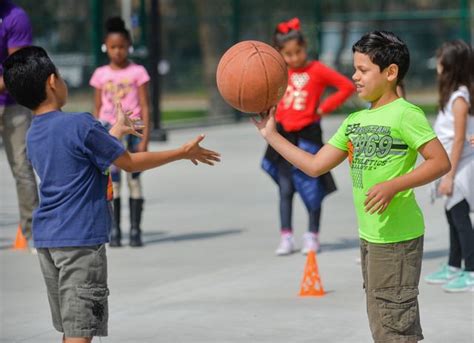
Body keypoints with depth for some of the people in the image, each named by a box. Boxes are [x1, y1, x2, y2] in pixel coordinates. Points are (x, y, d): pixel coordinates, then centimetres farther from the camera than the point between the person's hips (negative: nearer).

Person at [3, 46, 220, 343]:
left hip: (46, 240, 8)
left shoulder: (34, 135, 10)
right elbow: (130, 162, -6)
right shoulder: (81, 125, -14)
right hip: (81, 240, -8)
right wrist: (182, 153, 5)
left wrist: (115, 133, 36)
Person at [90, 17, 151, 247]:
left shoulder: (137, 72, 1)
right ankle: (114, 231, 0)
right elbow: (97, 110, 11)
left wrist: (145, 138, -7)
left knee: (134, 179, 1)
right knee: (112, 181, -2)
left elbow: (144, 107, 0)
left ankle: (135, 230, 3)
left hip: (132, 129, -1)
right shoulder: (100, 74, 8)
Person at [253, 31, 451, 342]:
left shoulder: (405, 114, -13)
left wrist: (393, 186, -25)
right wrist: (271, 135, 11)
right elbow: (315, 165, 14)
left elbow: (441, 162, -17)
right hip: (369, 235, 9)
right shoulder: (354, 121, 11)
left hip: (397, 237, -9)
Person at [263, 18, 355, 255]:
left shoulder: (317, 70, -8)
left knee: (311, 187, 3)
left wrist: (324, 108, -9)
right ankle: (286, 237, 8)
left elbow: (347, 87, -8)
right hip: (284, 135, 4)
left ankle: (312, 236, 12)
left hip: (307, 135, -3)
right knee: (285, 189, 4)